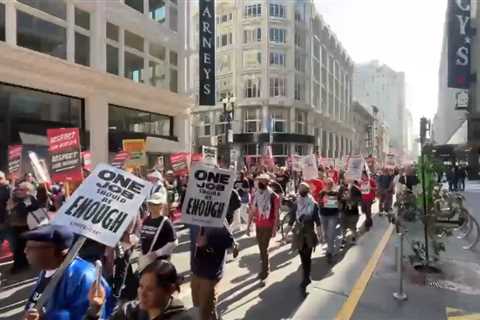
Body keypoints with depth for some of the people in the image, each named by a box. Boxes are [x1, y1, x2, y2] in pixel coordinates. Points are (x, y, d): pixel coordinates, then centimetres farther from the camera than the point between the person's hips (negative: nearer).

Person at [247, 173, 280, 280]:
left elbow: (276, 214, -10)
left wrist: (275, 228, -14)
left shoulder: (273, 196, -12)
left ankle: (264, 271, 10)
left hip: (268, 226, -5)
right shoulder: (255, 195, 2)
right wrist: (248, 226, 6)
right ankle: (264, 268, 32)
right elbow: (252, 212, 7)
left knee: (264, 248, -4)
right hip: (258, 226, 5)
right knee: (261, 248, 14)